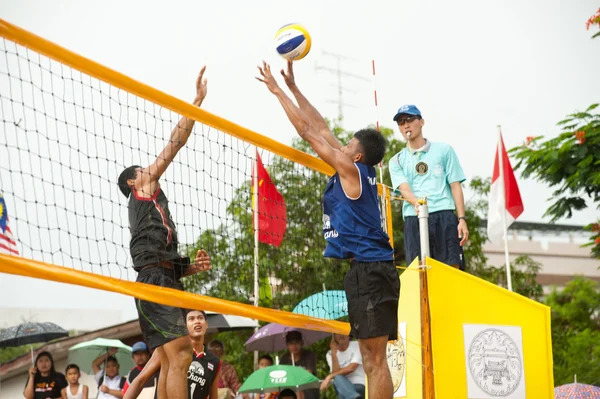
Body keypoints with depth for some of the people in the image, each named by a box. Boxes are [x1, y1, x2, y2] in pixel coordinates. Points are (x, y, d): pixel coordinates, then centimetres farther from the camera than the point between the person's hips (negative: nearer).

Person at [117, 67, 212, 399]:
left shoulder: (153, 210, 32)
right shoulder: (142, 194, 10)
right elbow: (175, 143, 4)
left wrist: (194, 267, 8)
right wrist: (197, 100, 4)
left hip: (166, 282, 9)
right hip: (154, 280, -9)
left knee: (169, 363, 2)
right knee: (181, 356, -21)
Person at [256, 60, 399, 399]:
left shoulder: (351, 169, -6)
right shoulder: (358, 173, 16)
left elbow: (308, 131, -3)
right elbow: (321, 128, 21)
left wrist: (277, 90, 4)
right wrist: (293, 87, 24)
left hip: (369, 270, -10)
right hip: (370, 268, 10)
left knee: (375, 357, -12)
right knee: (372, 358, 9)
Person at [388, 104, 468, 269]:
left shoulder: (444, 150, 12)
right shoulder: (397, 161, 15)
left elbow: (455, 185, 9)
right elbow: (404, 188, -1)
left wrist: (462, 219, -2)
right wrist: (416, 203, -25)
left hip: (444, 217, -1)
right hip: (414, 220, 1)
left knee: (451, 268, -9)